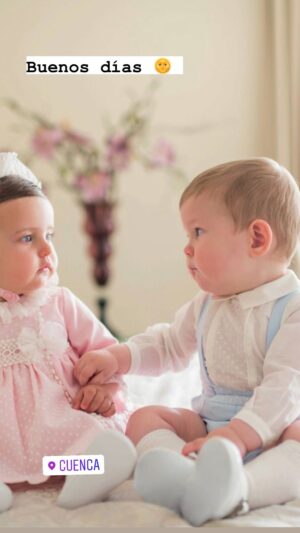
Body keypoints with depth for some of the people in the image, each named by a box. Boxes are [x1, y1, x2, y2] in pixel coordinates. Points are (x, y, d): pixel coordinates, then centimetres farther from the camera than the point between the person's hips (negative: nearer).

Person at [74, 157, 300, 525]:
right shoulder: (206, 305, 11)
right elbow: (170, 344, 26)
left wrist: (237, 434, -33)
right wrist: (119, 357, 10)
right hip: (210, 422, 6)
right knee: (145, 418, -12)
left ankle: (236, 487, -61)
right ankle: (185, 476, -43)